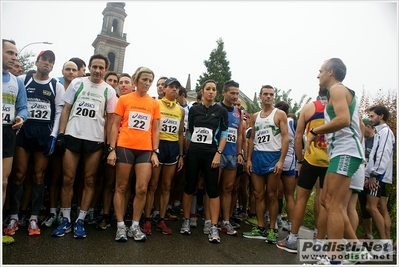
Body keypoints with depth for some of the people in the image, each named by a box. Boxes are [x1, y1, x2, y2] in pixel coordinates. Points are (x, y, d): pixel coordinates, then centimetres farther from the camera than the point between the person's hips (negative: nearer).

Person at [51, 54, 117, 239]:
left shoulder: (109, 91, 7)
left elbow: (110, 118, 6)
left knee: (90, 181, 3)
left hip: (95, 140, 0)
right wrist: (61, 134, -1)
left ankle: (80, 221, 15)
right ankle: (66, 220, 16)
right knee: (68, 179, 2)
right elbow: (66, 109, 8)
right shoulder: (77, 83, 8)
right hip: (72, 136, 1)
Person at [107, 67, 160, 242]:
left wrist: (155, 152, 3)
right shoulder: (124, 99, 3)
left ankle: (135, 226, 16)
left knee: (142, 189, 0)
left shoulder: (154, 104, 9)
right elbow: (115, 125, 3)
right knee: (121, 187, 6)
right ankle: (120, 226, 19)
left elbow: (155, 130, 10)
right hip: (125, 147, -1)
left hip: (145, 150, 2)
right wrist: (112, 149, -4)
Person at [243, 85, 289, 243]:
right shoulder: (255, 116, 14)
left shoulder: (280, 114, 1)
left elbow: (285, 138, -6)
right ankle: (260, 228, 16)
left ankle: (272, 229, 13)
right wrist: (249, 159, 6)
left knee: (271, 196, 1)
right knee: (258, 195, 7)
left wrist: (281, 160, -15)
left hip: (273, 156, -4)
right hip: (257, 156, 5)